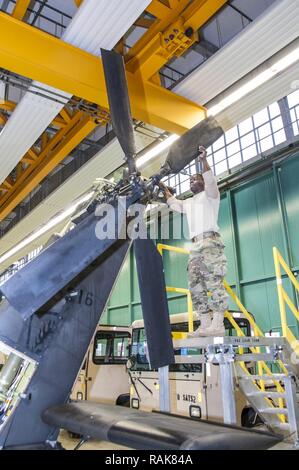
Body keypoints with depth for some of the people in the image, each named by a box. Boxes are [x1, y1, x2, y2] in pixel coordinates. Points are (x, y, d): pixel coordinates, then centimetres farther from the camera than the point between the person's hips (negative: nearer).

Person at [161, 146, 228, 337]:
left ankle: (218, 324, -22)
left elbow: (211, 180, -9)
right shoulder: (189, 203, 33)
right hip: (196, 245, 8)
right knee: (195, 284, -1)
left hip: (210, 241, -8)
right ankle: (205, 325, -3)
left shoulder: (209, 195, 11)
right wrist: (164, 187, 45)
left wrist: (204, 160, -18)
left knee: (214, 281, -18)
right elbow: (173, 202, 47)